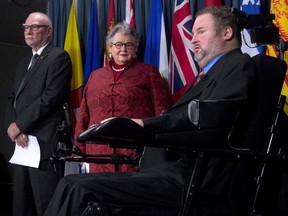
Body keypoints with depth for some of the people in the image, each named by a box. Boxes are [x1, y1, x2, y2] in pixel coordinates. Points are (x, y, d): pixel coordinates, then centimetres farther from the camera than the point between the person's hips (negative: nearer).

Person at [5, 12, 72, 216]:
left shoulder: (58, 57, -5)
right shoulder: (24, 63, 23)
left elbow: (51, 98, -16)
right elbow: (13, 99, 16)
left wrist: (19, 125, -11)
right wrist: (12, 126, -4)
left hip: (45, 144, -8)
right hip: (23, 144, 9)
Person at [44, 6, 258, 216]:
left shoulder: (239, 65, 0)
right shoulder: (211, 74, 29)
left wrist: (143, 124, -18)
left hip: (195, 180, -9)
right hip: (174, 170, 9)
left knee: (83, 190, -22)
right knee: (70, 184, -2)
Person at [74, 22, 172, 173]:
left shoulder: (148, 73, 10)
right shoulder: (95, 76, 20)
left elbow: (163, 114, 4)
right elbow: (83, 118, 20)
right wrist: (81, 152, 13)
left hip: (136, 156, -3)